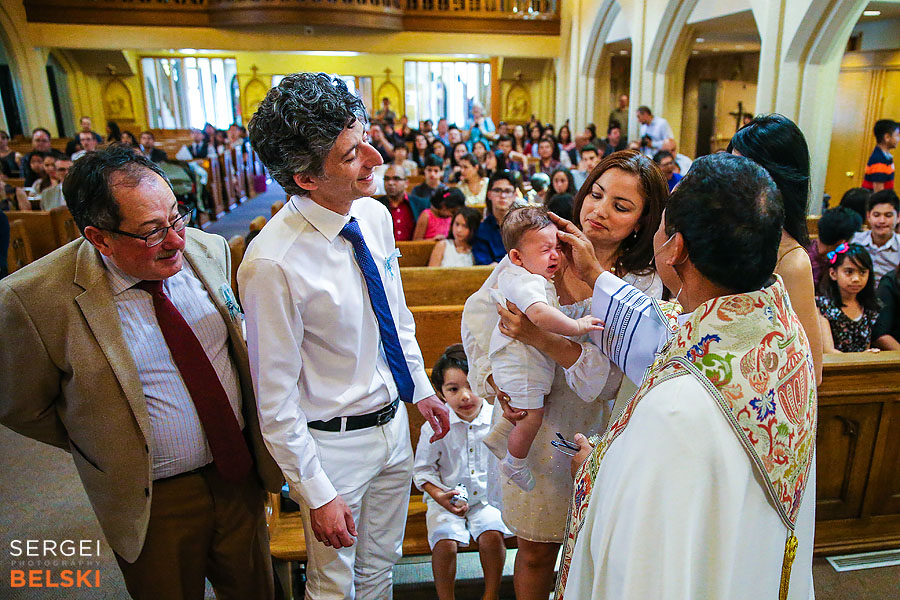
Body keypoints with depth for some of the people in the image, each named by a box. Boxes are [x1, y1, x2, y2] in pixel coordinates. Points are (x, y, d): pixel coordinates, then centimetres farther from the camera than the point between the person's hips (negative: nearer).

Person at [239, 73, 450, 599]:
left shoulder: (376, 216, -7)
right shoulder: (272, 264, -27)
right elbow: (274, 399, -19)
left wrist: (422, 391, 13)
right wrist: (317, 495, -14)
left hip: (394, 423, 6)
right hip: (332, 443, -5)